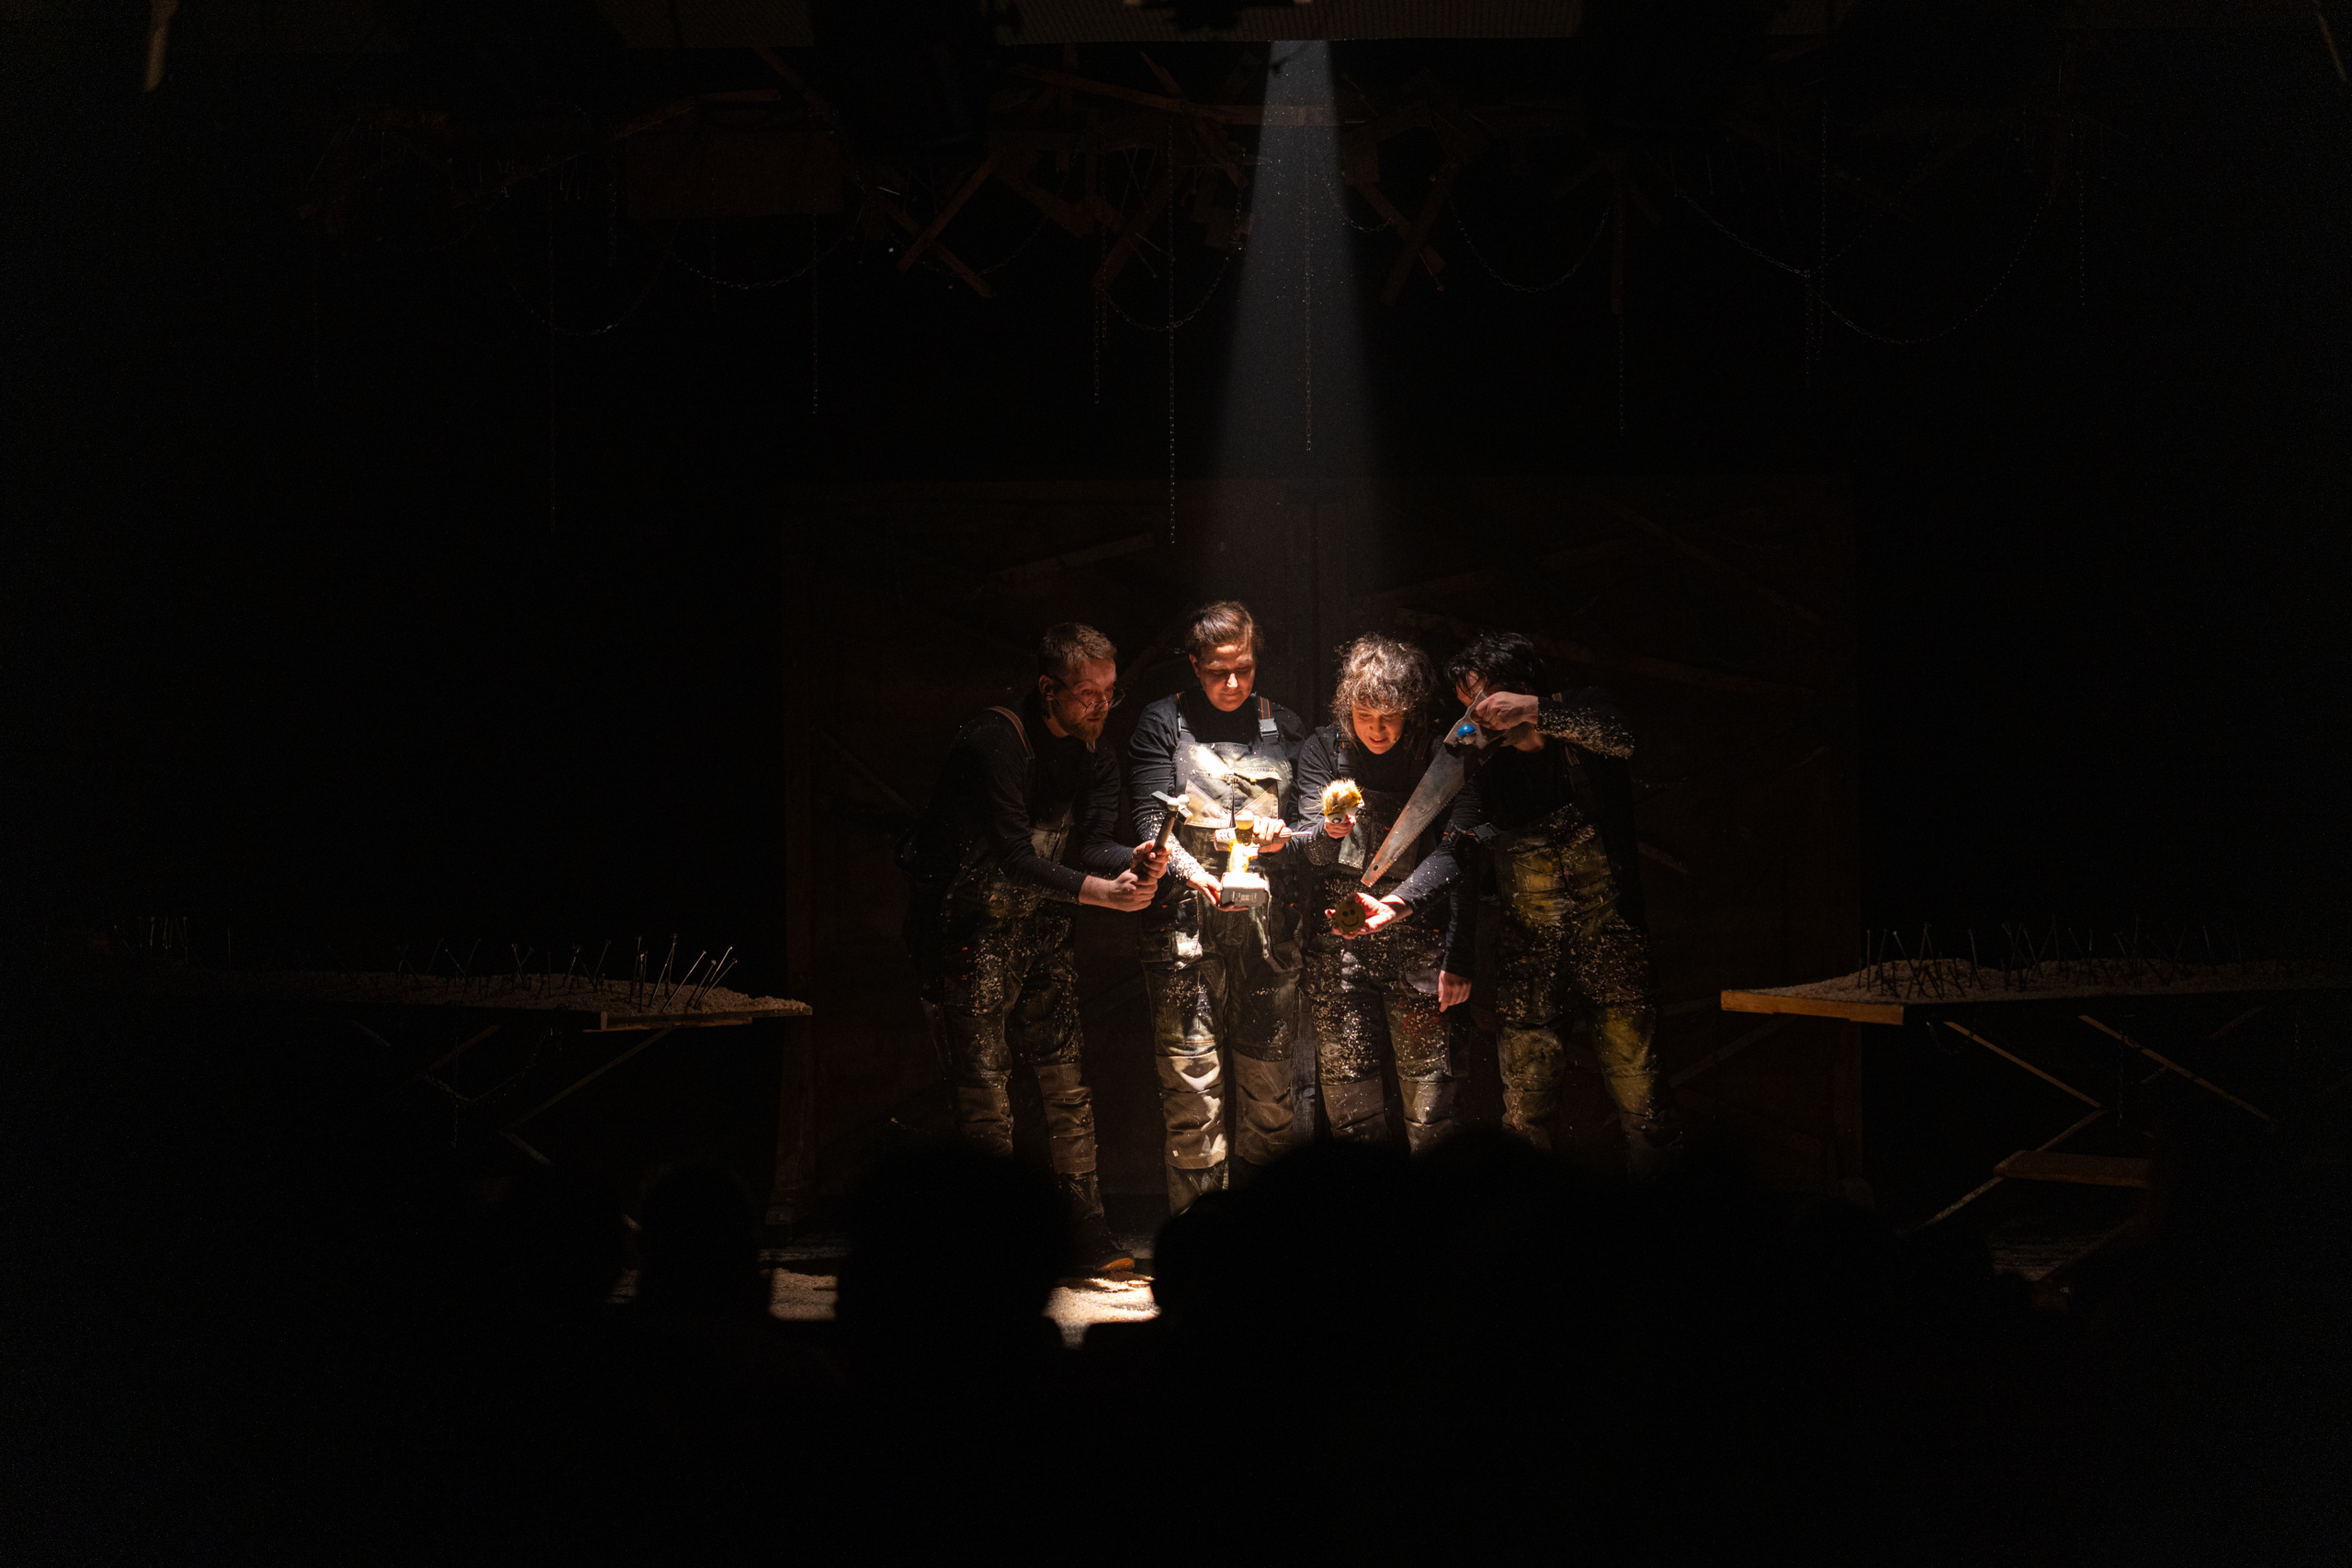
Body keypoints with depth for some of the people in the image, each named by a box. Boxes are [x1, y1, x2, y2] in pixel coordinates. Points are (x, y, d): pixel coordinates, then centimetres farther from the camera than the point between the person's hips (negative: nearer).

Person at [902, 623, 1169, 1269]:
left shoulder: (1094, 752, 5)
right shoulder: (993, 741, -20)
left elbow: (1093, 843, -3)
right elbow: (1016, 856, -25)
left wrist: (1136, 862, -26)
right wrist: (1104, 891, -31)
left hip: (1043, 926, 7)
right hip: (970, 929, -6)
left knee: (1066, 1079, 4)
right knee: (985, 1084, -6)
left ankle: (1087, 1231, 9)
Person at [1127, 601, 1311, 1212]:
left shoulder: (1283, 726, 15)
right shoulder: (1164, 722, 5)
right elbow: (1151, 820, -4)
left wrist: (1284, 834, -7)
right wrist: (1194, 873, -22)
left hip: (1267, 922, 3)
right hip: (1187, 920, -3)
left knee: (1269, 1074, 3)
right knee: (1191, 1077, -7)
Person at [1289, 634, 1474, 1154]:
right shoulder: (1324, 749, 2)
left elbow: (1449, 851, -11)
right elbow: (1311, 847, -3)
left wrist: (1395, 904, -26)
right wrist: (1328, 832, -28)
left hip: (1415, 925, -1)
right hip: (1337, 929, 2)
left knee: (1427, 1070, -5)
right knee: (1345, 1071, 2)